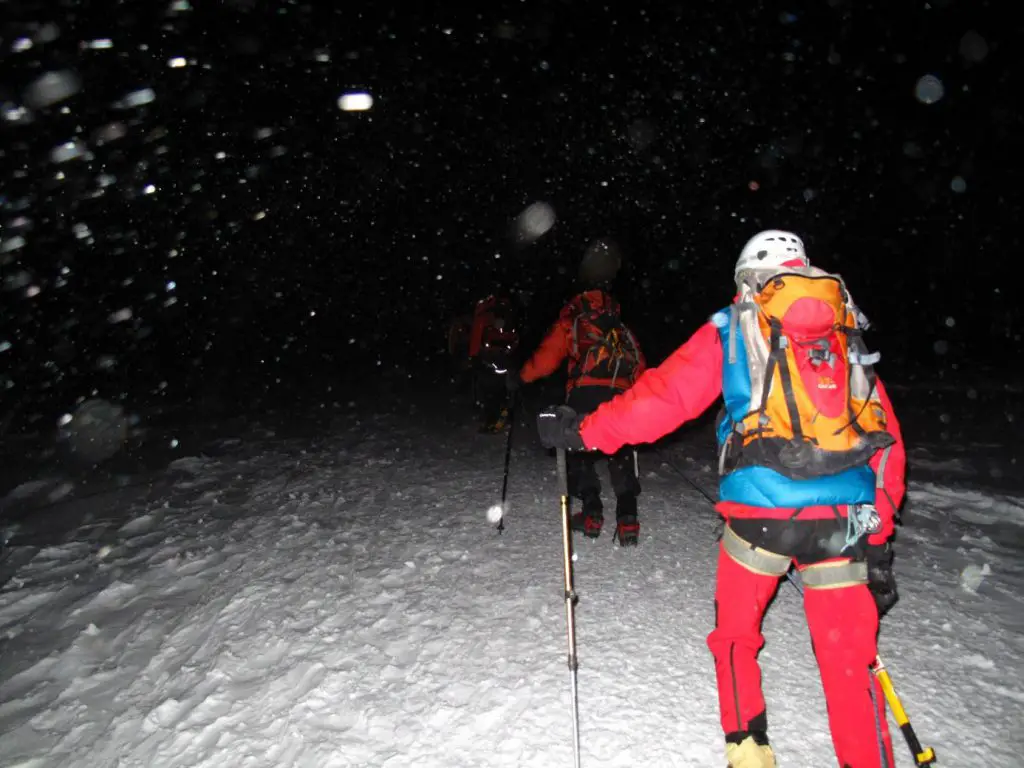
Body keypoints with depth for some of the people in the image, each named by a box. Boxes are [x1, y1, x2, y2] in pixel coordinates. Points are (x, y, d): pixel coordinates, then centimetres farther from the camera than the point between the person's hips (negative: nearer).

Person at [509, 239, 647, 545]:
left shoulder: (574, 310, 2)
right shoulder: (621, 314, 16)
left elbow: (550, 353, 0)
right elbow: (638, 362, 18)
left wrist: (520, 377, 13)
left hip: (585, 392, -3)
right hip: (622, 394, 4)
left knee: (580, 449, 13)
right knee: (622, 454, 12)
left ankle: (592, 513, 9)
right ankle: (627, 518, 4)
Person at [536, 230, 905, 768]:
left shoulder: (732, 328, 7)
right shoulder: (848, 334, 16)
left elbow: (663, 397, 1)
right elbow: (886, 436, 14)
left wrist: (585, 432, 10)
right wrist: (878, 527, 18)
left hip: (759, 514, -2)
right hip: (845, 520, 3)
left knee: (736, 635, 21)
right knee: (848, 659, 15)